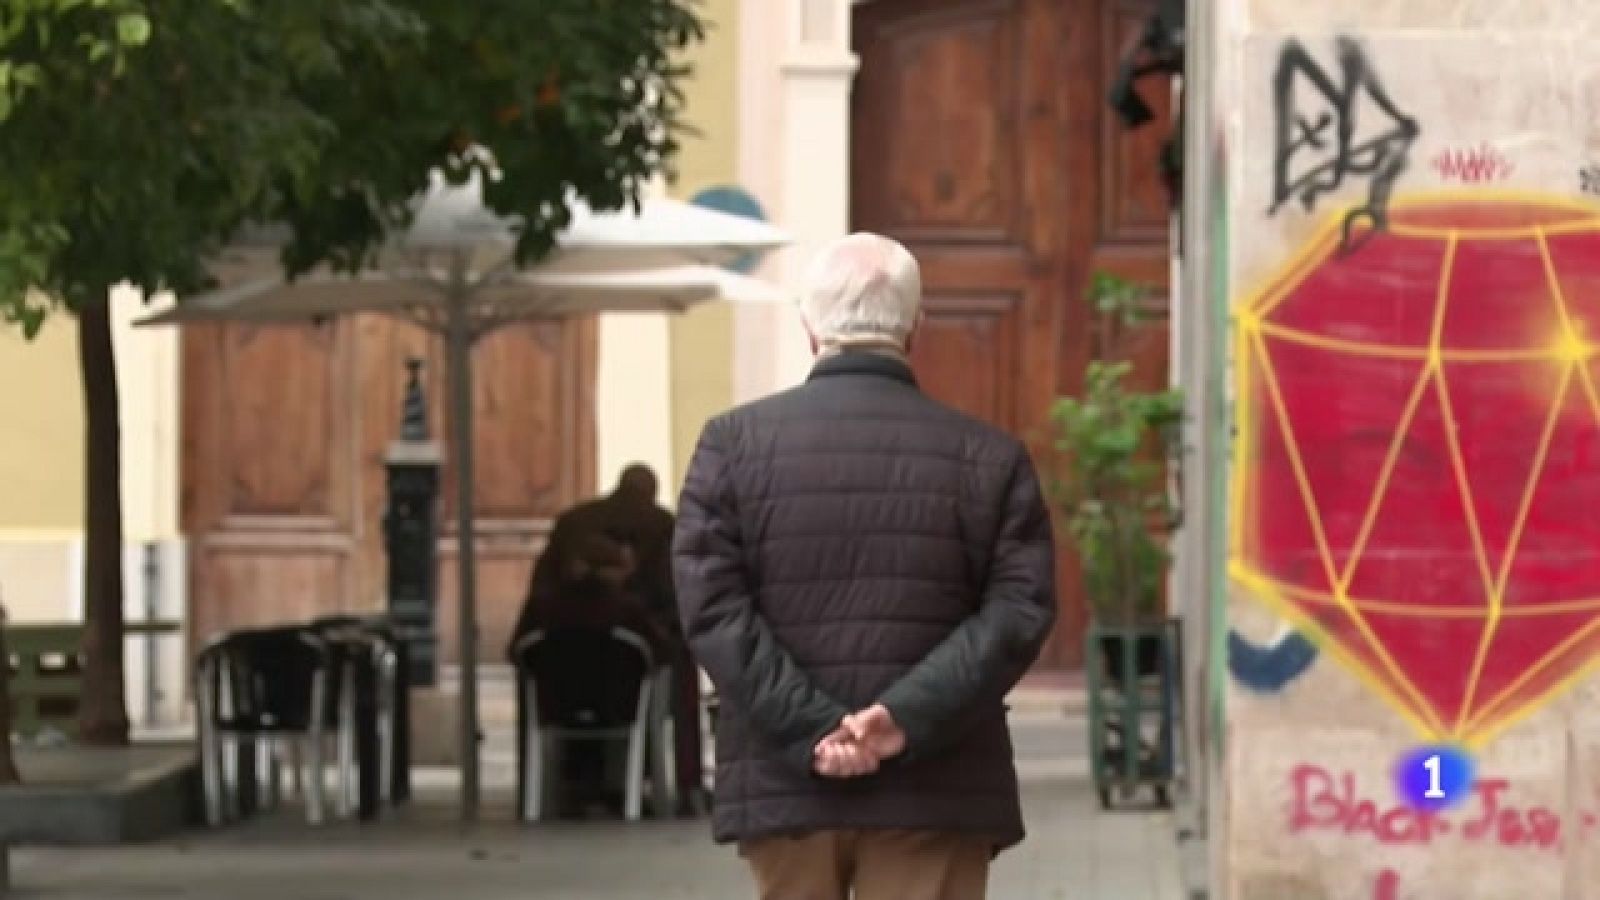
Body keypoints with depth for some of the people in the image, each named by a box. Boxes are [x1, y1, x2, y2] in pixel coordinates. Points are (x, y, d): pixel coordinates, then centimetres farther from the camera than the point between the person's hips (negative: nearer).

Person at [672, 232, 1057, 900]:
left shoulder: (733, 444, 3)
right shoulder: (987, 457, 2)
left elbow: (712, 609, -6)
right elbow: (1018, 613, -7)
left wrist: (809, 730, -11)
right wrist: (909, 718, -14)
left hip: (782, 785, 1)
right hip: (934, 792, -1)